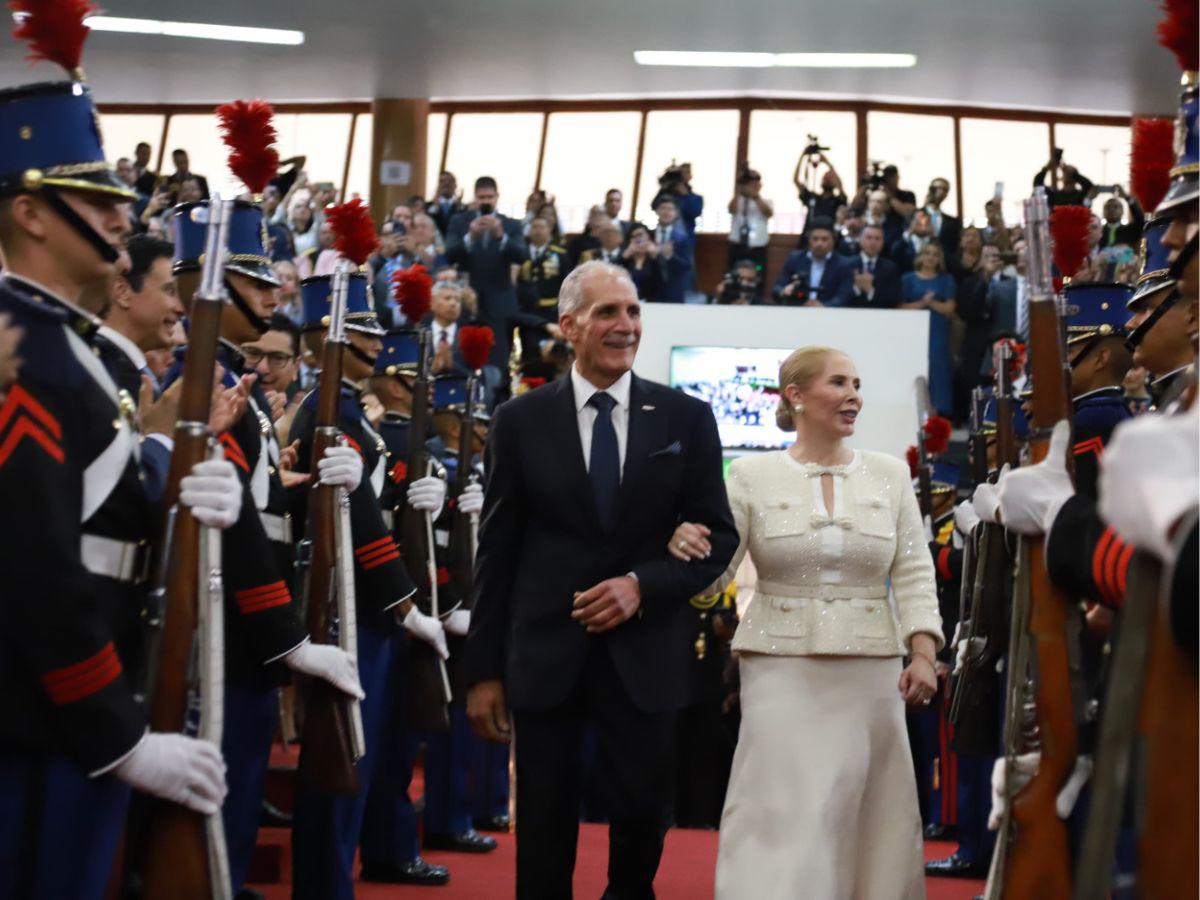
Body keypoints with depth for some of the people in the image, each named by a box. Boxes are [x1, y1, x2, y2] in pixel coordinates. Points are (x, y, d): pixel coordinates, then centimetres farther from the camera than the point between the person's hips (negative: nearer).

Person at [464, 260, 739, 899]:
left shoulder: (686, 418, 2)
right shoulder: (521, 421, 0)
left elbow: (718, 535, 3)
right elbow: (496, 552, 1)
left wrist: (643, 584, -14)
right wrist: (484, 669, -1)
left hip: (645, 654, 1)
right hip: (545, 654, 0)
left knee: (643, 816, 10)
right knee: (543, 827, 8)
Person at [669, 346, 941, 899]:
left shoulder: (889, 474, 7)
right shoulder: (752, 475, 1)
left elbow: (914, 575, 5)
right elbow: (714, 573, -1)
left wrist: (922, 654, -7)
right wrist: (686, 547, -23)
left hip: (870, 671, 2)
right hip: (782, 668, -2)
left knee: (871, 817, 8)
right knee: (781, 813, -7)